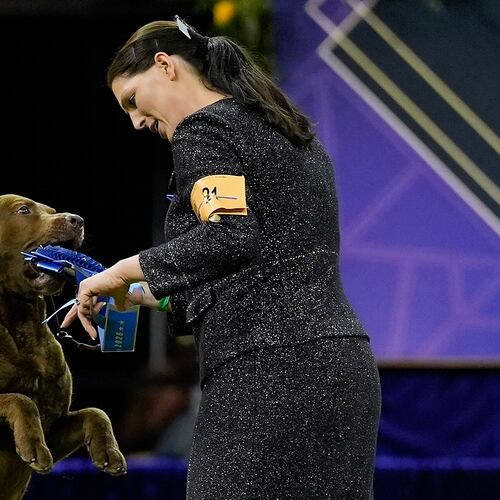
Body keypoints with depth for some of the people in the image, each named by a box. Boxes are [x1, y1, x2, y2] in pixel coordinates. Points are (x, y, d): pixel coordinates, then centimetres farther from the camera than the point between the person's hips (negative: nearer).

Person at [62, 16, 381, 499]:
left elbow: (228, 237, -19)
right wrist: (158, 296, 26)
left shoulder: (204, 128, -3)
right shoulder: (291, 132, 23)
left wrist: (125, 270, -9)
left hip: (269, 372, -9)